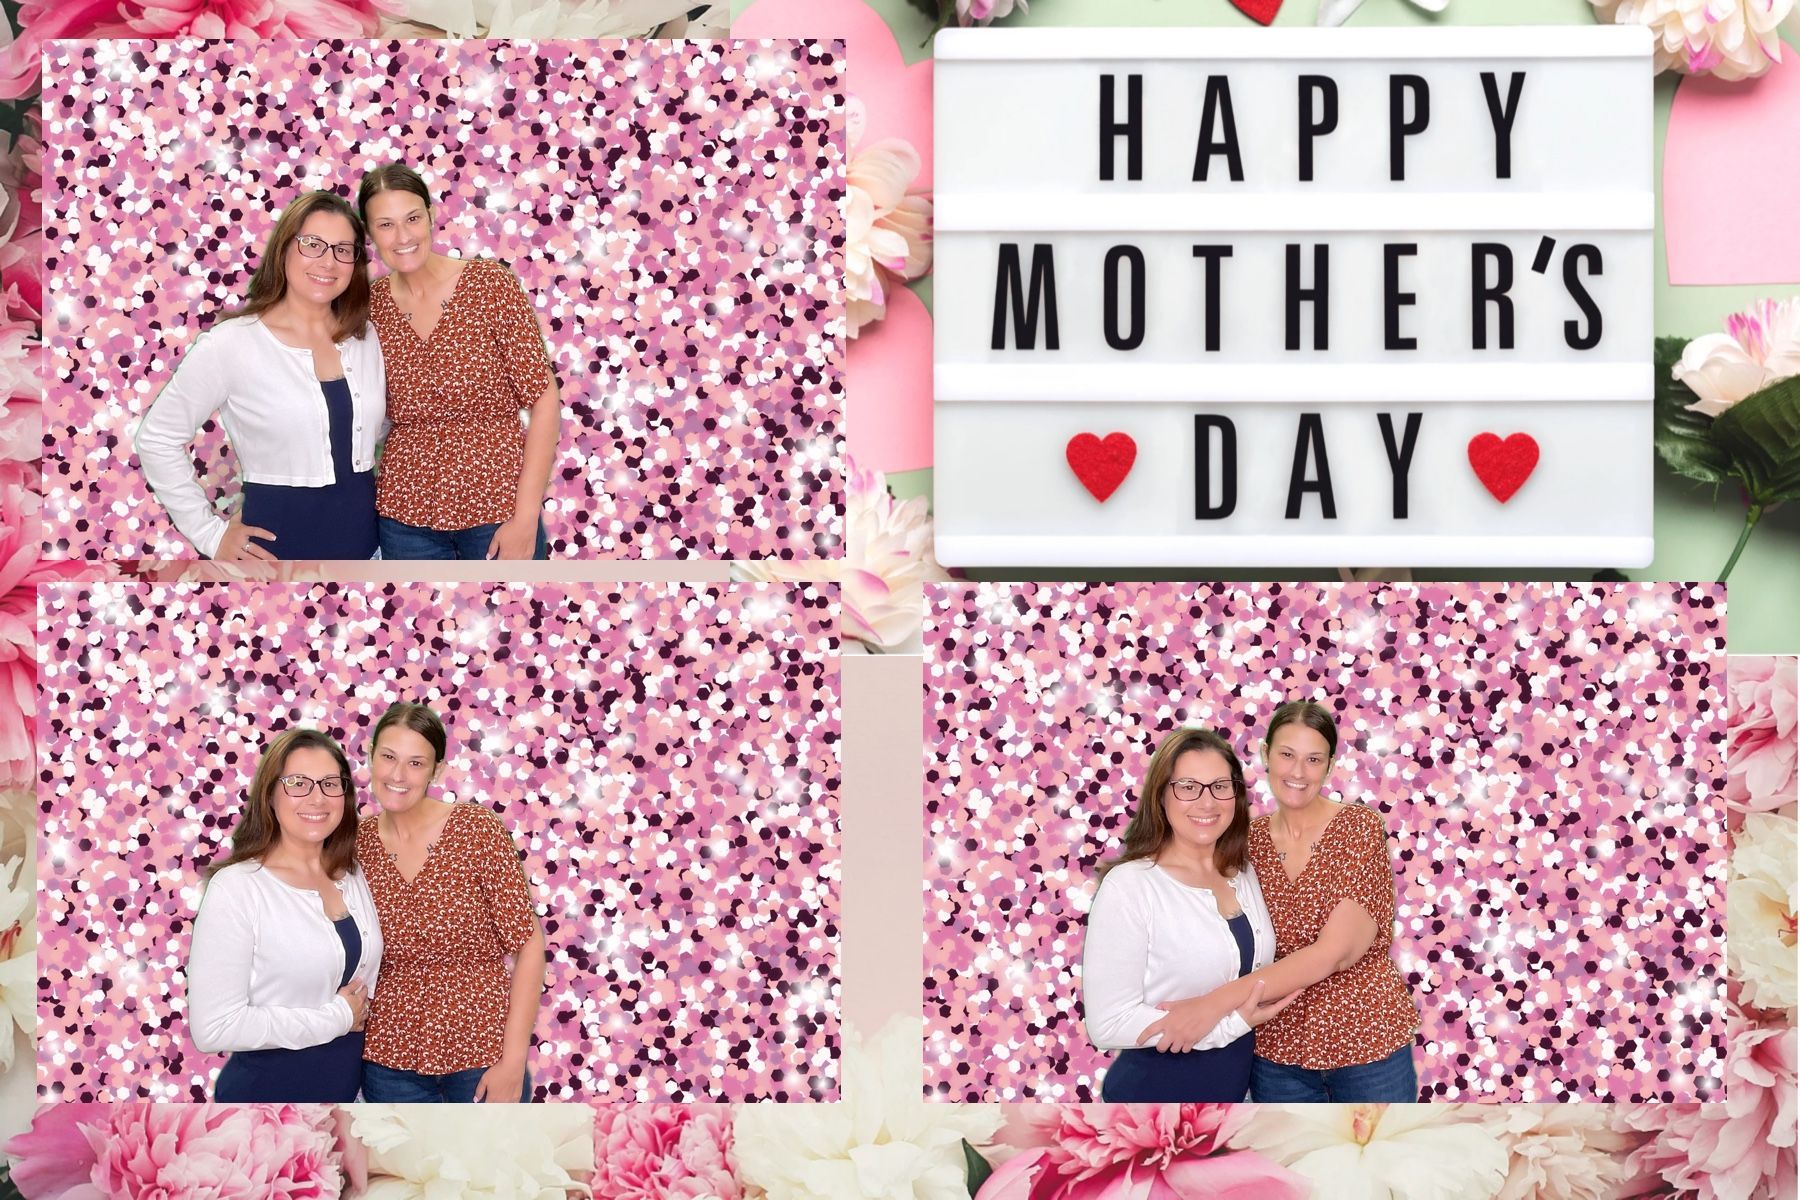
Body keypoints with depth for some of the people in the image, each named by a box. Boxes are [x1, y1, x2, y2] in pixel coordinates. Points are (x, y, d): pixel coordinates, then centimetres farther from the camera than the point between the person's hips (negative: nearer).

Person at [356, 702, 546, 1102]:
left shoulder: (476, 829, -11)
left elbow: (528, 945, -11)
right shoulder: (358, 843, -2)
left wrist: (513, 1061, -14)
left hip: (481, 1051, -2)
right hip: (389, 1057, 3)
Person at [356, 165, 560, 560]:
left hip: (497, 507, -3)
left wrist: (526, 517, -14)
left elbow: (543, 397, -9)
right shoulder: (372, 305, 1)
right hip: (405, 512, 3)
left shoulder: (490, 283, -9)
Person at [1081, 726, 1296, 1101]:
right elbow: (1108, 1024, -24)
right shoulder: (1128, 887, -20)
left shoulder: (1244, 874, 1)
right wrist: (1230, 1022, -24)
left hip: (1233, 1087, 6)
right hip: (1154, 1094, -6)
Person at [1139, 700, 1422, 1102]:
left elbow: (1335, 951, -23)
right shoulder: (1250, 838, 0)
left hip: (1366, 1038, -3)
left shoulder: (1360, 826, -12)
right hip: (1278, 1045, 3)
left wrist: (1219, 1001, -30)